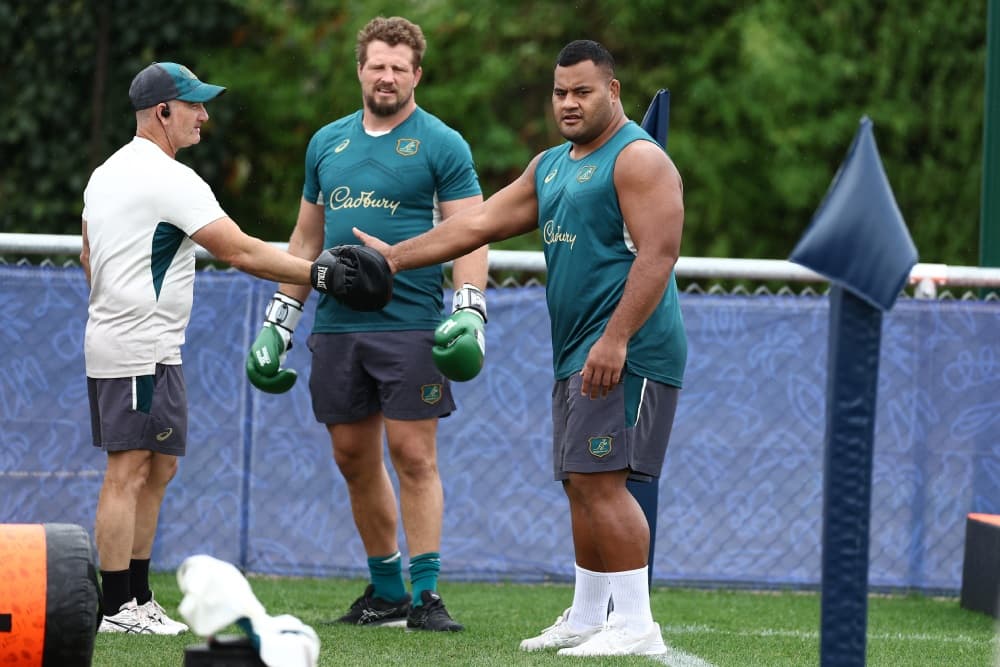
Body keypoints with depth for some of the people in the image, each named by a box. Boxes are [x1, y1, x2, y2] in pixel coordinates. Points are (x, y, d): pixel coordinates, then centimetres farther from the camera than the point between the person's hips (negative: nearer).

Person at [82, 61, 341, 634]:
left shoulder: (107, 173, 15)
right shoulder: (169, 179, -15)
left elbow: (89, 256, 26)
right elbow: (240, 251, -19)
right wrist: (317, 274, -16)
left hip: (111, 342, 10)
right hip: (143, 351, -10)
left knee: (158, 469, 15)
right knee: (130, 472, -8)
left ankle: (138, 598, 17)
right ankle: (116, 608, -8)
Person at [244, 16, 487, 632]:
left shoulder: (441, 145, 0)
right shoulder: (328, 143, 15)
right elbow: (306, 239, 21)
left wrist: (470, 310, -20)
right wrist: (279, 320, 16)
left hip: (409, 323, -5)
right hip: (337, 324, 5)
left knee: (414, 455, -8)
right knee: (355, 459, 8)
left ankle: (426, 595, -8)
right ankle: (386, 591, 17)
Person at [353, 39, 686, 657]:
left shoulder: (638, 159, -9)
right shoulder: (551, 166, 20)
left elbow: (659, 252, -19)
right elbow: (480, 223, 22)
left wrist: (615, 340, -25)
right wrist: (397, 257, 18)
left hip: (624, 353, -9)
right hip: (577, 352, 9)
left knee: (599, 479, -16)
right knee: (582, 485, 10)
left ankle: (637, 626, -17)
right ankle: (586, 620, 16)